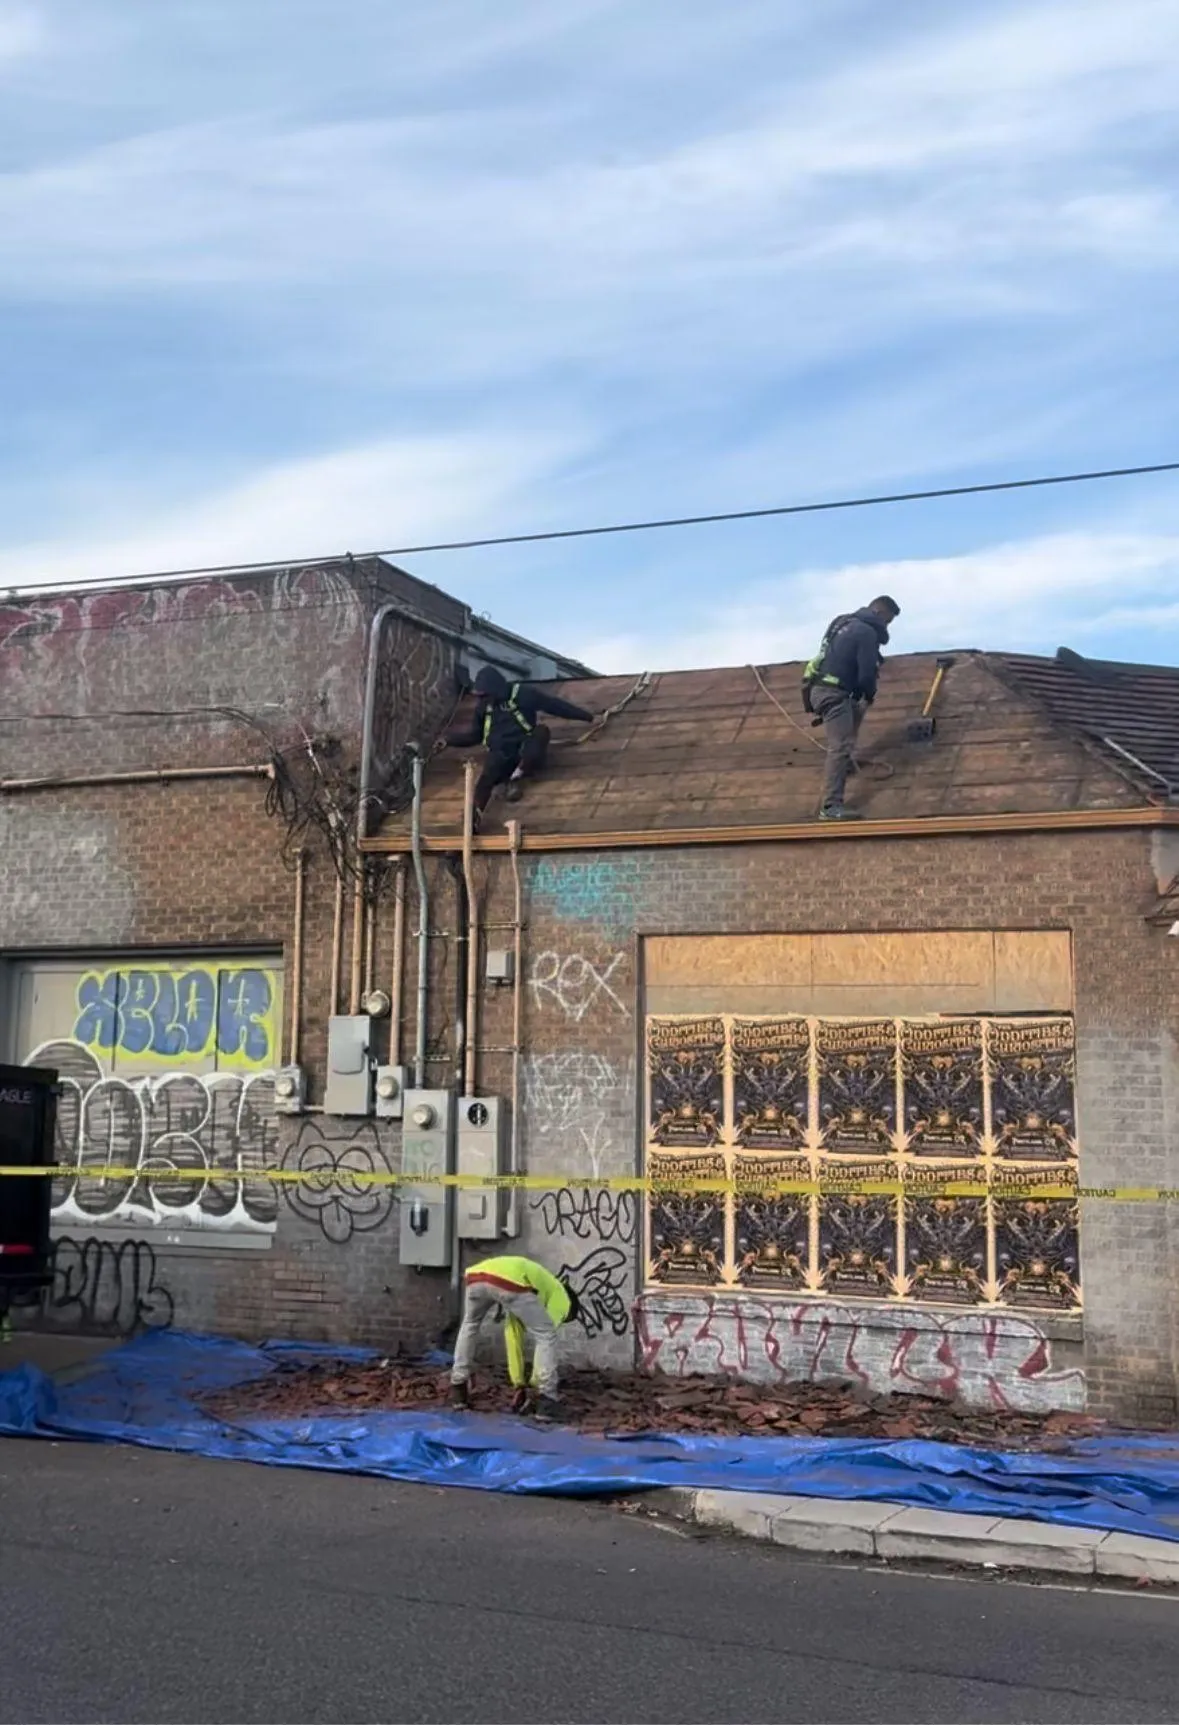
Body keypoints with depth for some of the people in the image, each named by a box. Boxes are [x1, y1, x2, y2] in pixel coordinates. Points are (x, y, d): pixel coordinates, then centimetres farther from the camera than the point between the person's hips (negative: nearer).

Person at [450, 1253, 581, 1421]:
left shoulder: (525, 1305, 46)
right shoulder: (560, 1297, 29)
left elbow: (513, 1337, 45)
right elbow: (545, 1336, 23)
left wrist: (519, 1385, 46)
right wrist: (535, 1384, 31)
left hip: (475, 1277, 7)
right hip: (509, 1282, -6)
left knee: (470, 1325, 37)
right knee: (545, 1336, 15)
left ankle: (458, 1389, 36)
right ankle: (546, 1400, 12)